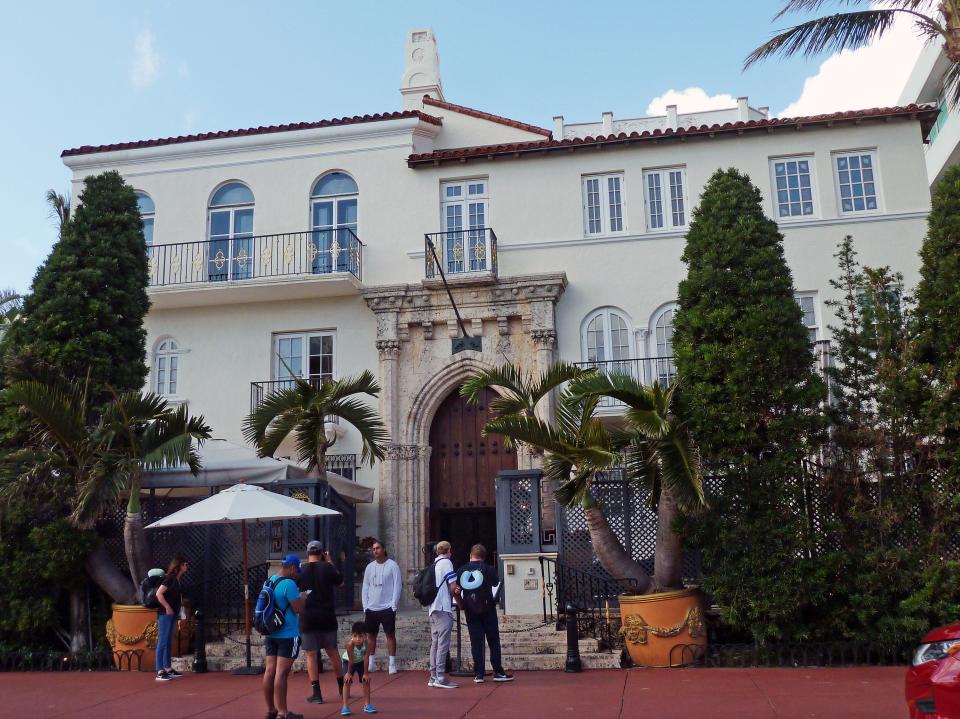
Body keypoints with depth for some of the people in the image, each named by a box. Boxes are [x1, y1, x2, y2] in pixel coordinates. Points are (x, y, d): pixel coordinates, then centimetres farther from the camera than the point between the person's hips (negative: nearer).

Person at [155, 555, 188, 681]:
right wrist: (168, 608, -18)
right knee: (162, 643, -7)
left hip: (172, 615, 9)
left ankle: (168, 669, 22)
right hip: (165, 614, -9)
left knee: (168, 643, 14)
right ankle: (160, 672, -6)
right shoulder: (170, 578, -14)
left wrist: (180, 605, 9)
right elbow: (159, 594, -21)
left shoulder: (177, 580, 13)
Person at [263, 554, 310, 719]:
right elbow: (299, 609, -17)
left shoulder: (270, 581, 10)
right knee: (282, 673, -6)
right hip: (288, 635, -8)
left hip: (271, 633, 8)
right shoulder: (289, 584, -18)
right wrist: (302, 597, 1)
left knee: (270, 671, 10)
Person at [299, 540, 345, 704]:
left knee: (311, 655, 3)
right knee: (332, 652, 13)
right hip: (327, 616, 1)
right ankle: (342, 689, 23)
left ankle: (317, 694, 1)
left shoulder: (301, 571, -4)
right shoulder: (327, 568, -5)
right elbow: (340, 582, 11)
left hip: (307, 617, -1)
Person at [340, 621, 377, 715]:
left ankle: (367, 705, 11)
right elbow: (351, 660, -29)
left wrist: (366, 673, -20)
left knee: (366, 680, 0)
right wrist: (349, 673, -17)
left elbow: (366, 659, -25)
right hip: (348, 661, -2)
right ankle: (345, 706, -5)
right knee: (347, 681, -11)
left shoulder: (366, 643, -33)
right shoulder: (350, 644, -39)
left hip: (360, 662, 2)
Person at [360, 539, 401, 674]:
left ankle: (392, 663, 3)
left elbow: (397, 586, -6)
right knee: (371, 635, 9)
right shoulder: (369, 567, 9)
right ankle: (371, 663, 17)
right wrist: (365, 607, 3)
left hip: (387, 608, -4)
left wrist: (393, 606, -11)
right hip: (371, 608, 4)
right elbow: (365, 588, 10)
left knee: (390, 634, -1)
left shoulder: (392, 565, -4)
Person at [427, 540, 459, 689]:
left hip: (433, 608, 8)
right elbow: (453, 586, -11)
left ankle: (433, 677, 14)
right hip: (443, 607, -8)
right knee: (443, 643, -7)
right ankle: (440, 678, -9)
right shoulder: (446, 562, -6)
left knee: (434, 643, 11)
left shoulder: (433, 564, 16)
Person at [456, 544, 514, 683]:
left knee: (476, 642, 5)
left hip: (470, 611, 2)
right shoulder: (489, 569, -5)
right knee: (493, 641, 6)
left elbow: (455, 590, -1)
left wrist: (462, 604, 7)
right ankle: (498, 672, 7)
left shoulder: (461, 570, -1)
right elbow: (496, 583, 11)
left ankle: (478, 674, 5)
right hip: (487, 609, -2)